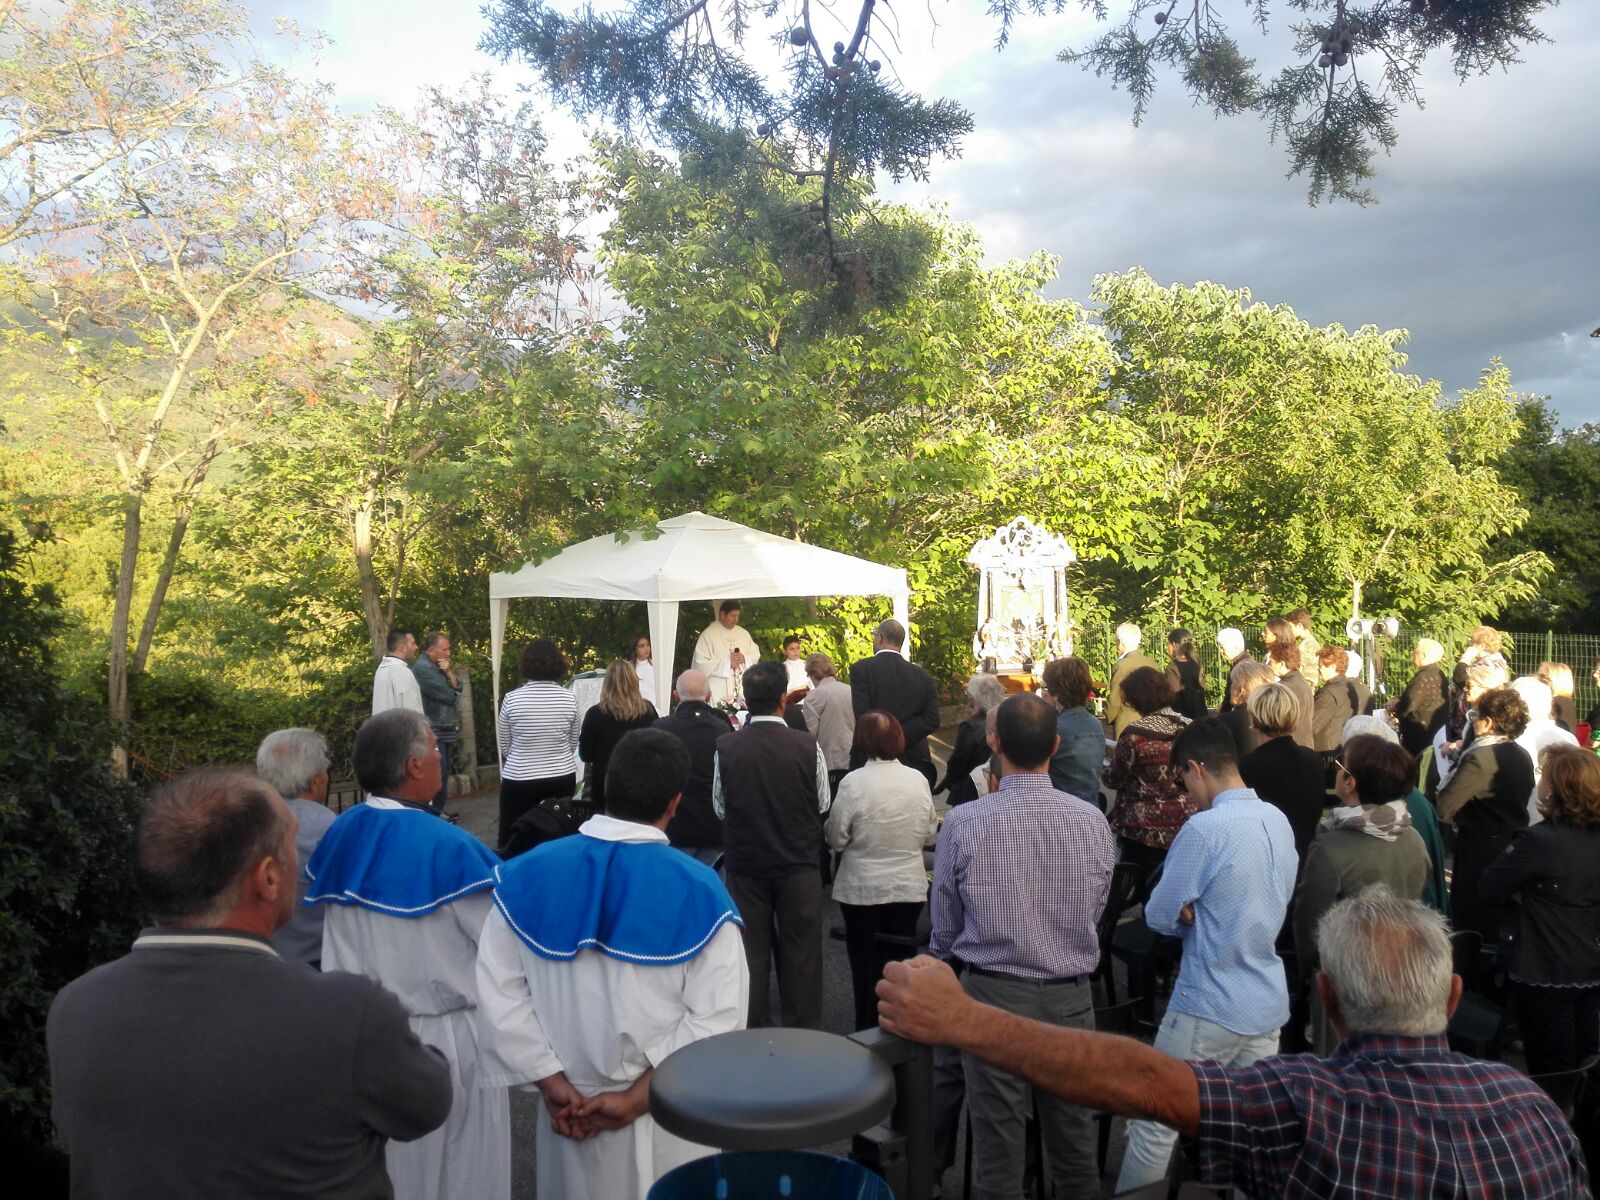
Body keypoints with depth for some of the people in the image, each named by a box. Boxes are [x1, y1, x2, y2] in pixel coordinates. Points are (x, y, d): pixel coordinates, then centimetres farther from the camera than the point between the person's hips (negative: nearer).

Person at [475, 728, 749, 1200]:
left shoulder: (528, 875, -10)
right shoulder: (700, 891, -17)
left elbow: (497, 992, -9)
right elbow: (718, 1018, -21)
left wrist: (553, 1084, -6)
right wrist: (638, 1097, -15)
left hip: (571, 1109, 2)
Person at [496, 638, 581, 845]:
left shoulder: (511, 699, -10)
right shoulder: (569, 699, -5)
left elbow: (505, 747, 1)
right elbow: (573, 745, 6)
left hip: (519, 780, -2)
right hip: (563, 778, 2)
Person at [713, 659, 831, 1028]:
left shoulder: (726, 746, -13)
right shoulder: (808, 746, -14)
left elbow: (720, 808, -2)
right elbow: (822, 804, -2)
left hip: (744, 863, 1)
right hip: (799, 863, -1)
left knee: (751, 950, 13)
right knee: (800, 952, 12)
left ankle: (753, 1033, 23)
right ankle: (803, 1031, 22)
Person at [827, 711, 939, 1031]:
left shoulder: (853, 782, -18)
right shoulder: (918, 779, -7)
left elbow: (836, 838, -12)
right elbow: (929, 833, 3)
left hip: (863, 890, -3)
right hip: (909, 887, 3)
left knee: (866, 965, 12)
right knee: (899, 963, 15)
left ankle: (869, 1031, 22)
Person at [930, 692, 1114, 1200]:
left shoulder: (963, 821, -16)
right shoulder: (1091, 820, -10)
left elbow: (944, 930, -5)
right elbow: (1095, 915, 4)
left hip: (993, 994, -2)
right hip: (1071, 995, 2)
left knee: (998, 1144, 11)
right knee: (1074, 1142, 18)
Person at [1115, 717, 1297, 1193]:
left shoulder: (1204, 829, -21)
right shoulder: (1279, 820, 2)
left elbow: (1160, 916, -15)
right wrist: (1205, 915, 0)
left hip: (1209, 1010, -7)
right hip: (1268, 1005, 7)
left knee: (1156, 1127, 8)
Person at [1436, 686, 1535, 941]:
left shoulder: (1480, 758, -22)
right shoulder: (1523, 756, 5)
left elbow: (1444, 807, -24)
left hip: (1481, 850, -9)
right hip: (1514, 849, 9)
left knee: (1474, 924, 1)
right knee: (1504, 925, 19)